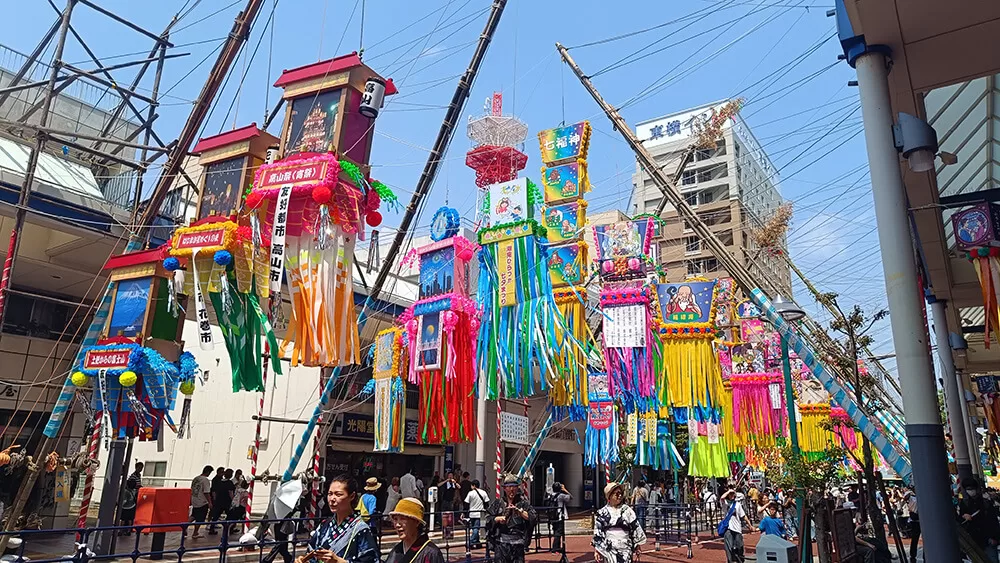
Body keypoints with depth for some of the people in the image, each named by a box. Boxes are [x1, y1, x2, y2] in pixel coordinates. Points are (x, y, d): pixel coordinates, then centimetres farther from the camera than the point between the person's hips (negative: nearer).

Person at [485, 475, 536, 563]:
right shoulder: (497, 503, 12)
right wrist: (498, 519, -7)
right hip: (501, 541, 0)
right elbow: (488, 518, 10)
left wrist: (519, 510, -10)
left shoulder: (523, 503, 9)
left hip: (518, 542, 0)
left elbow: (532, 517, -2)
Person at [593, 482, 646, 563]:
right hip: (608, 551, 0)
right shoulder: (602, 513, 3)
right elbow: (597, 534, 6)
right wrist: (596, 551, 3)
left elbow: (636, 530, 4)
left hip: (625, 551, 0)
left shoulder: (628, 511, 3)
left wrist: (636, 551, 3)